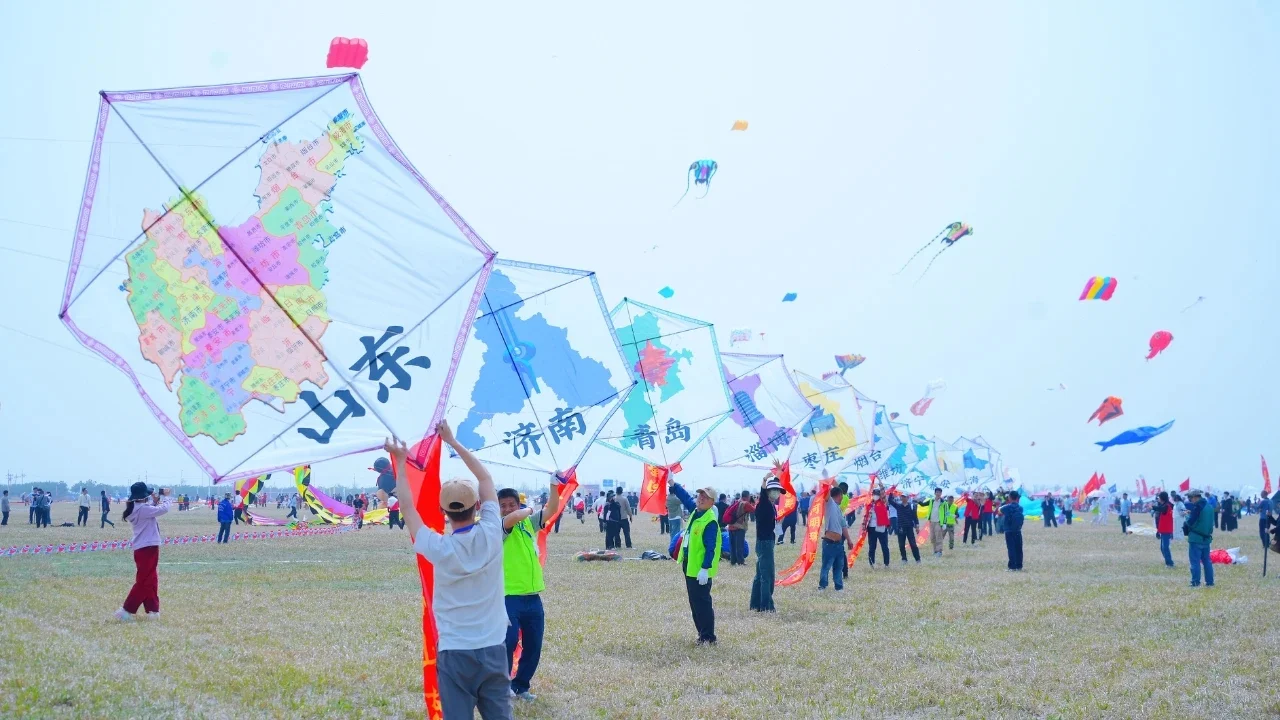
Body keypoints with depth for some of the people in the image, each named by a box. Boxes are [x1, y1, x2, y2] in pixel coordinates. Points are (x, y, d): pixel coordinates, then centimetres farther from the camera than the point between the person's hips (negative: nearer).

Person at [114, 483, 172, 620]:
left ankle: (152, 610, 18)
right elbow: (164, 509, -16)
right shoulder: (142, 509, -18)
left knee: (151, 581, 14)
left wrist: (154, 501, 8)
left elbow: (152, 511, 21)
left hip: (144, 548, 9)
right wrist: (165, 496, 0)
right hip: (147, 549, -9)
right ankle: (126, 611, -3)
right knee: (143, 582, -4)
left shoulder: (136, 508, 8)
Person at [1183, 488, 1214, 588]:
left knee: (1195, 561, -3)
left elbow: (1190, 522, -18)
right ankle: (1209, 582, 16)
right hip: (1207, 538, 8)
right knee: (1206, 561, 14)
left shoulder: (1197, 506, -16)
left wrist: (1188, 515, 2)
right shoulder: (1209, 506, 11)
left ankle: (1195, 582, -2)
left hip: (1196, 539, -8)